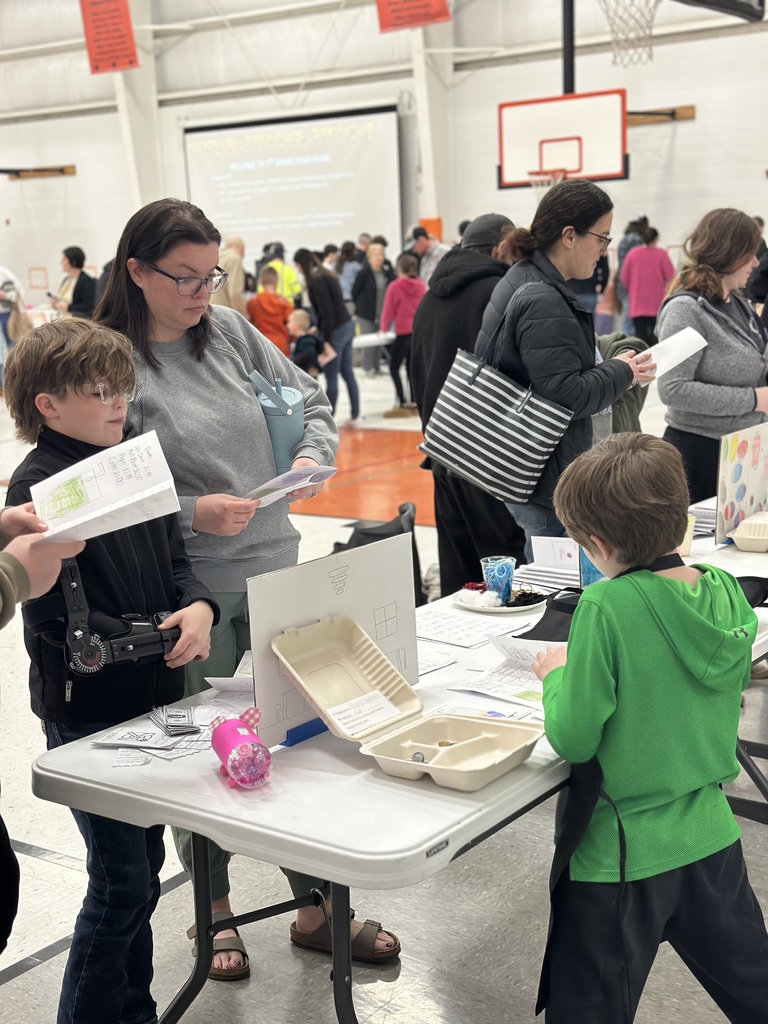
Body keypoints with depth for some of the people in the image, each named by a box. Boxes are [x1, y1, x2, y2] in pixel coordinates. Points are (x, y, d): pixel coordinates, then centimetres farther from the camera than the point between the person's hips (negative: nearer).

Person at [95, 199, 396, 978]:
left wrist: (312, 455, -5)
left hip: (275, 569, 5)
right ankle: (213, 910, 34)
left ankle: (317, 907, 29)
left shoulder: (229, 330, 4)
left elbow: (308, 399, 13)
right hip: (189, 590, -4)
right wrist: (191, 514, -23)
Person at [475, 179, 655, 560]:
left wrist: (609, 366, 10)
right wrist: (621, 373, -8)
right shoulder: (543, 302, -20)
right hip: (548, 484, -11)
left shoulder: (520, 280, 12)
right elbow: (566, 396, -24)